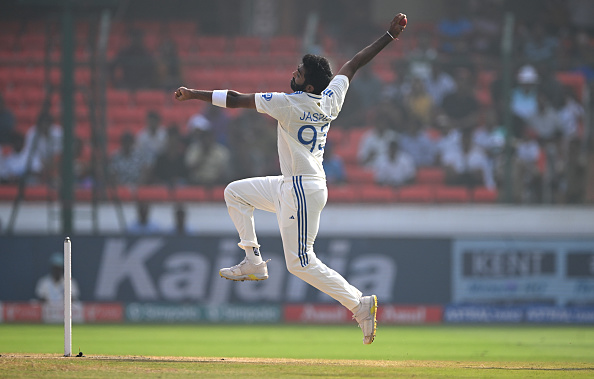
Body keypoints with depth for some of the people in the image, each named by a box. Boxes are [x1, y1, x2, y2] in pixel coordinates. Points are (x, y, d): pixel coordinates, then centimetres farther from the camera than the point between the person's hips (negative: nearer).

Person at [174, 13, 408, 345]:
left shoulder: (290, 104, -20)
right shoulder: (331, 99, 0)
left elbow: (236, 99, -16)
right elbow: (354, 64, 12)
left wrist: (195, 94, -8)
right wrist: (390, 37, 19)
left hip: (303, 191, -10)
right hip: (290, 186, 10)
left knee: (301, 262, -7)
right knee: (236, 193, 19)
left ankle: (360, 303, -7)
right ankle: (254, 262, 22)